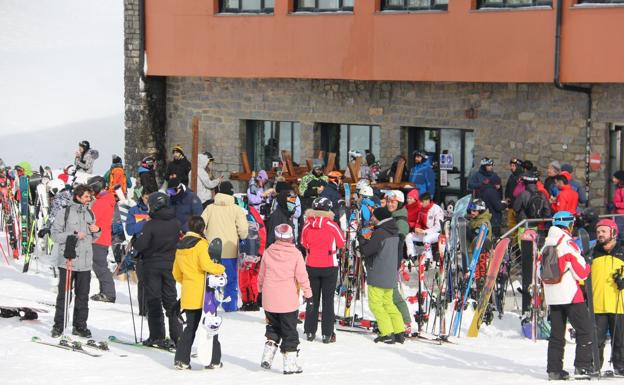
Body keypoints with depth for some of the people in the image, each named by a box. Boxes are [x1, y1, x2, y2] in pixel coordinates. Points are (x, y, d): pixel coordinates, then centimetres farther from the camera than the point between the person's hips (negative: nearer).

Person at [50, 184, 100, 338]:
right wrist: (74, 235, -15)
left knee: (83, 296, 7)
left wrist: (97, 231, 0)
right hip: (67, 260, -5)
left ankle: (80, 325, 15)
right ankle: (58, 325, 9)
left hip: (85, 262, 5)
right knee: (64, 295, 2)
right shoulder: (66, 212, -5)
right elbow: (55, 234, -8)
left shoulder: (90, 214, 12)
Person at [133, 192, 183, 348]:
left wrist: (134, 242, 1)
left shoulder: (150, 225, -17)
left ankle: (157, 337, 1)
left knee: (153, 301, 3)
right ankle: (176, 336, 7)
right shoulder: (175, 223, -1)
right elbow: (181, 242, 9)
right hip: (170, 265, 4)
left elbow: (140, 245, -19)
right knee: (171, 299, 10)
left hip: (152, 266, -4)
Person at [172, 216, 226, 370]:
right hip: (202, 293, -6)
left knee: (191, 326, 12)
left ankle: (181, 359, 5)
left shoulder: (180, 246, 11)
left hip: (188, 293, 6)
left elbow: (176, 273, 17)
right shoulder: (201, 244, -11)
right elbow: (206, 265, -23)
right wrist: (221, 269, -7)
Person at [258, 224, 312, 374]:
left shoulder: (268, 252, -1)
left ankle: (267, 357, 10)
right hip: (288, 301, -3)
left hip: (269, 300, 3)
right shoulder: (296, 254, -9)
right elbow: (302, 276, -8)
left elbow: (261, 274, 9)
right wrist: (308, 293, 3)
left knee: (273, 327, 22)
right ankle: (290, 363, 6)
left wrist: (261, 289, 26)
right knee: (289, 332, 6)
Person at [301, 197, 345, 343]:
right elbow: (341, 243, -2)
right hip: (329, 267, -2)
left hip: (311, 266, 2)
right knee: (328, 300, 6)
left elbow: (304, 243, 5)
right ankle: (327, 334, 4)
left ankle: (310, 331, 17)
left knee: (312, 298, 14)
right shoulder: (332, 225, -14)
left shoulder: (307, 225, -7)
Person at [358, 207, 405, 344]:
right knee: (388, 303, 17)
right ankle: (399, 332, 12)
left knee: (376, 304, 0)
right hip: (391, 276, 8)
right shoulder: (394, 232, 9)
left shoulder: (380, 233, -19)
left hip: (378, 276, -8)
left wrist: (362, 239, 0)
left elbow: (365, 250, -16)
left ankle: (387, 334, -5)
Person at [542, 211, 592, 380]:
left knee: (556, 334, 10)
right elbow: (581, 272, -11)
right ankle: (583, 366, -7)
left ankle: (554, 369, 7)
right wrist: (587, 266, 9)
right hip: (570, 295, -7)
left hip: (552, 296, 7)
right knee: (585, 331, 0)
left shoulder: (546, 245, 10)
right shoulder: (568, 244, -12)